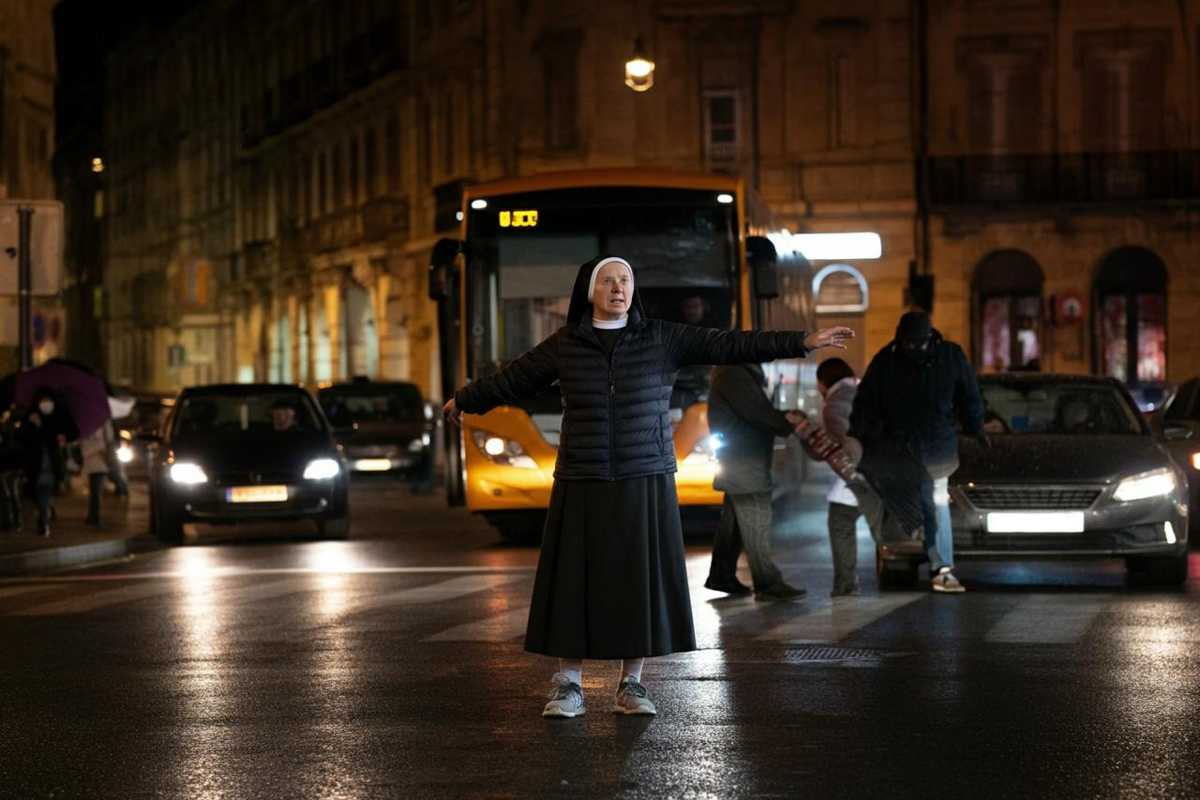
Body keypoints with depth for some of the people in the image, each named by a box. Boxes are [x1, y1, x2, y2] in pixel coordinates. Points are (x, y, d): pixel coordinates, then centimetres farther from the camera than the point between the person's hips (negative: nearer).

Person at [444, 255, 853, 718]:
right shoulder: (565, 344, 3)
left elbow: (728, 345, -5)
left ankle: (631, 685, 12)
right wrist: (466, 400, 30)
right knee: (576, 582, -1)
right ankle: (568, 688, 8)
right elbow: (513, 379, 17)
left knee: (640, 581, 1)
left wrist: (802, 342, -12)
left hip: (645, 484, 0)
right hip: (583, 485, 0)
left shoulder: (662, 339, 1)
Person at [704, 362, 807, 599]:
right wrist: (790, 424, -12)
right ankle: (768, 584, -8)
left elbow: (759, 411, 16)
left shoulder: (743, 372, 16)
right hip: (744, 461, -10)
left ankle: (721, 575, 20)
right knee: (756, 525, -8)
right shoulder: (733, 374, -16)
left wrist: (785, 417, -2)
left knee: (734, 522, 14)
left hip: (739, 461, 10)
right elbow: (756, 413, -21)